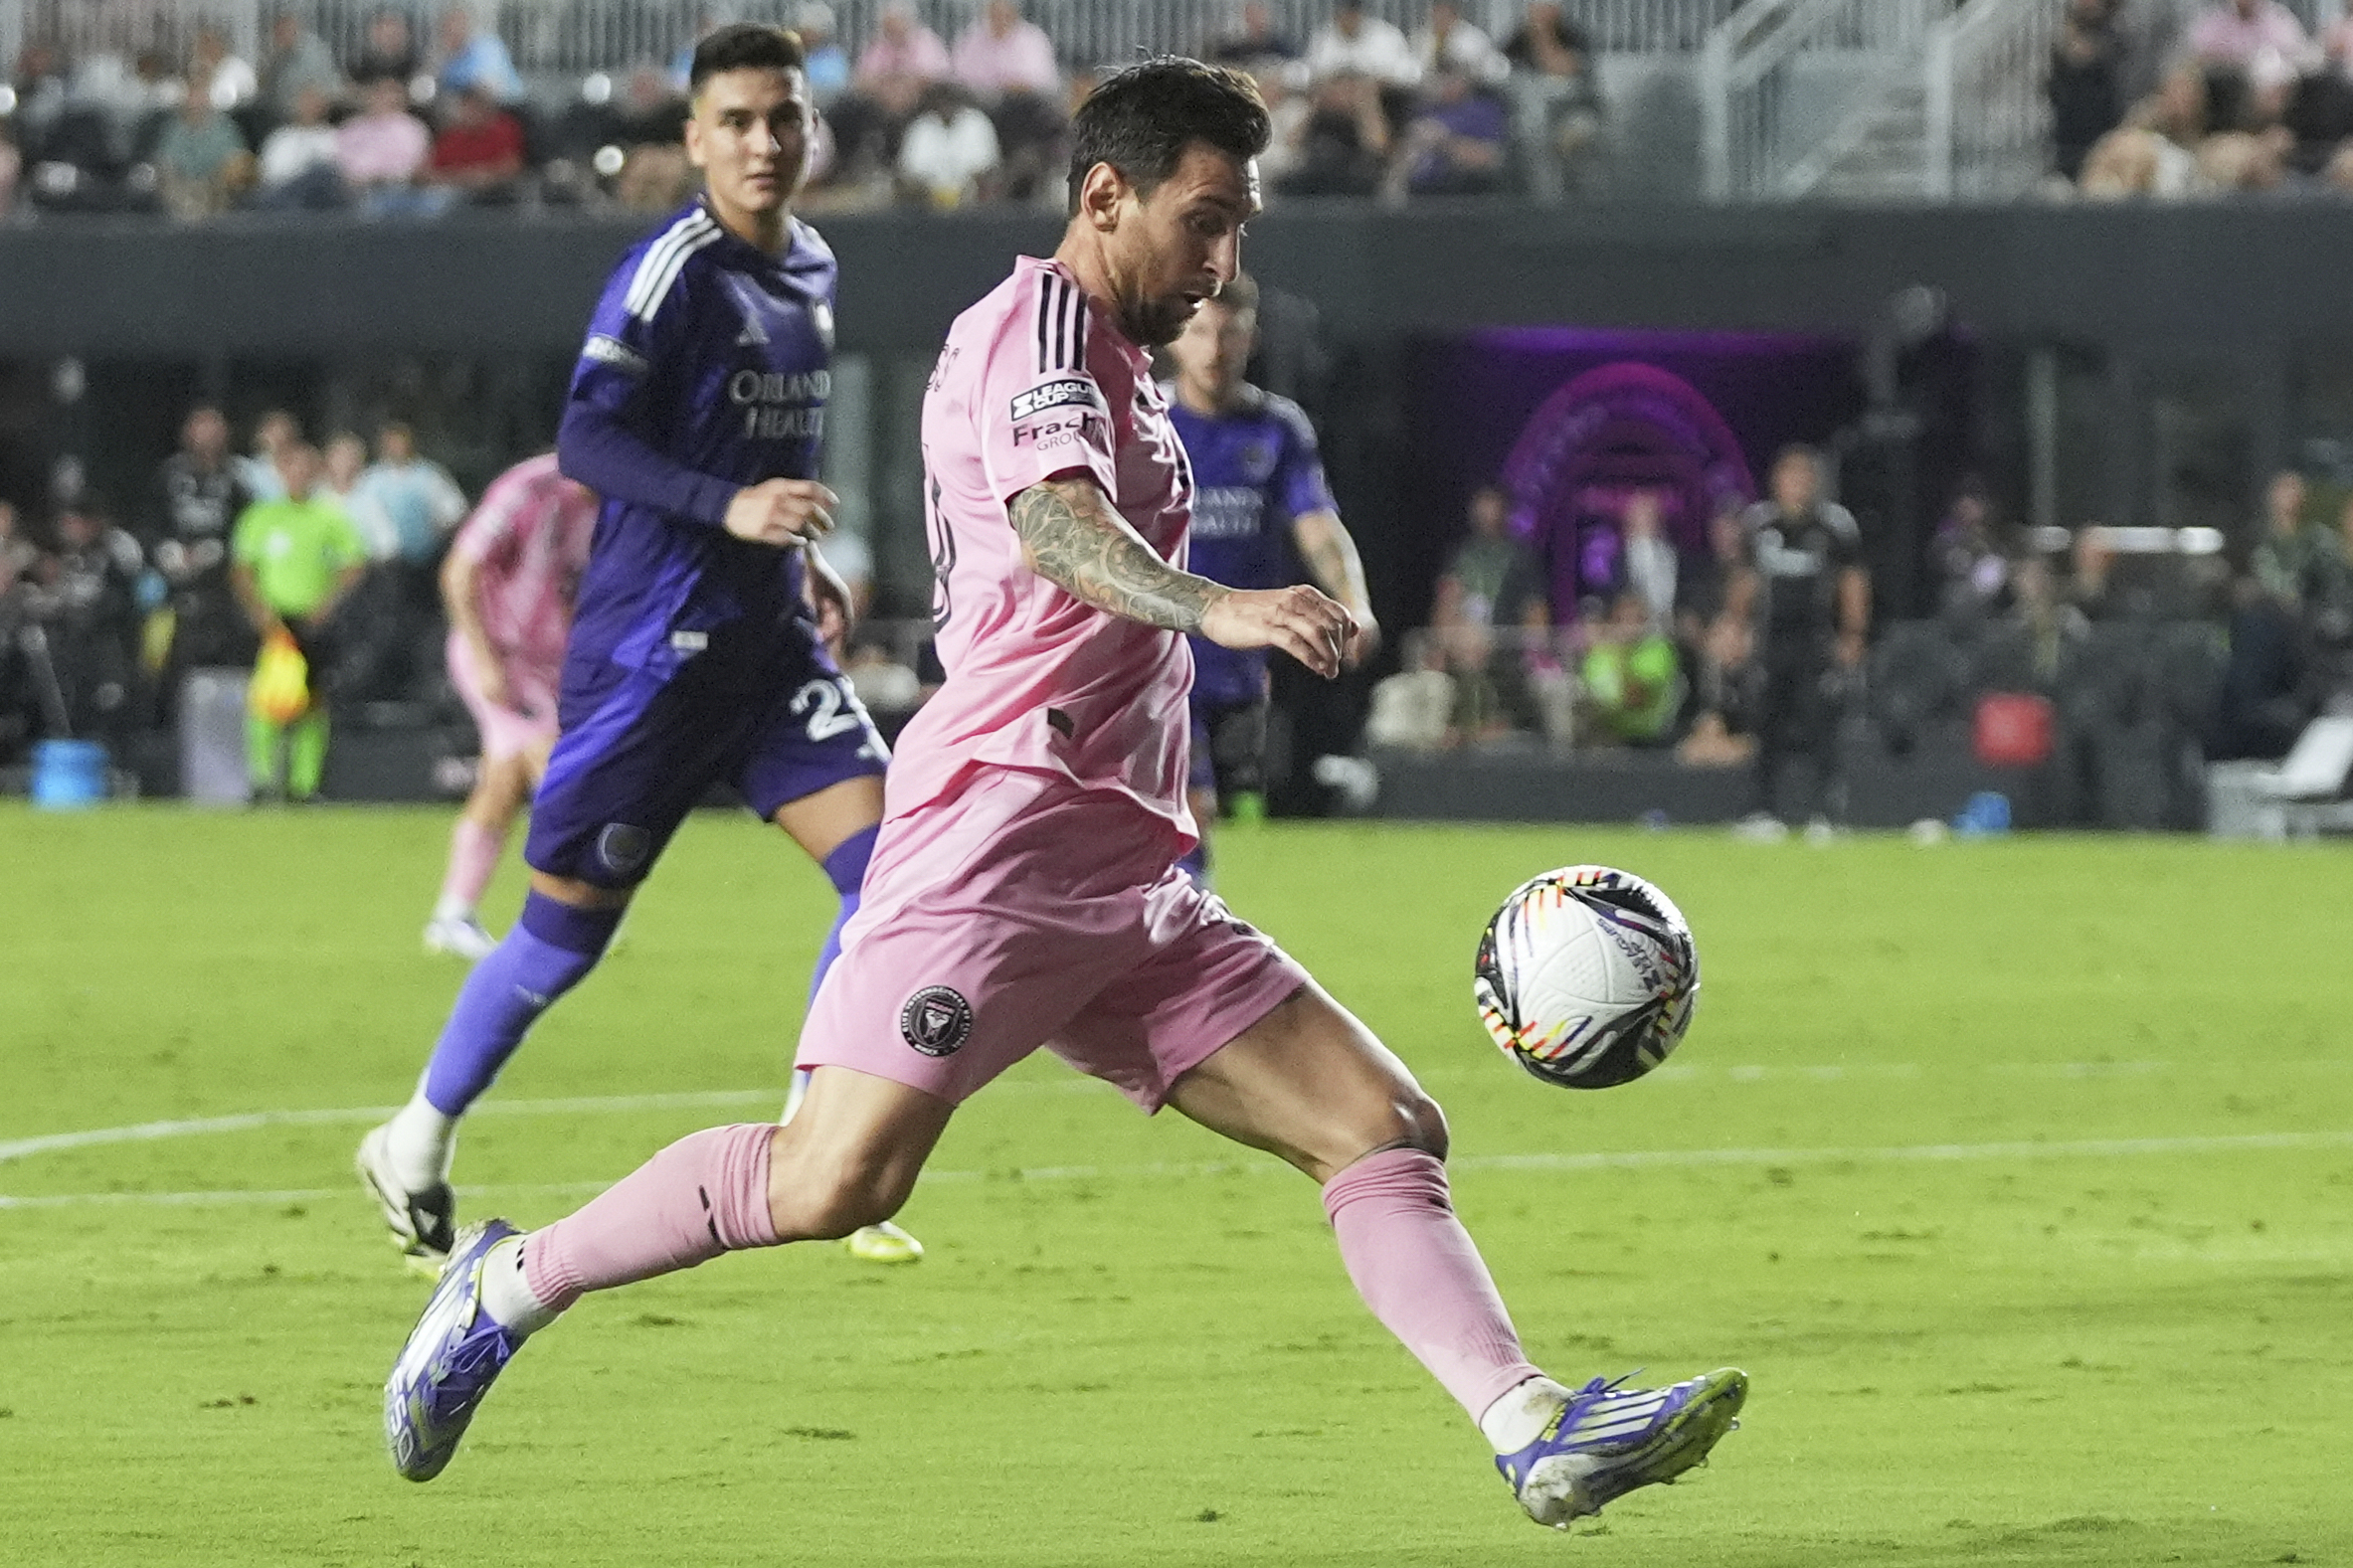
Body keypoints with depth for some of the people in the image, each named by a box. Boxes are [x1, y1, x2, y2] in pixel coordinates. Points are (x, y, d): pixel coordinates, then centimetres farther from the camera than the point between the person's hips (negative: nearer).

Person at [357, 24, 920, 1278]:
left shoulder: (810, 274, 12)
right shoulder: (671, 272, -13)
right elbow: (586, 439, -21)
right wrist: (728, 506, -32)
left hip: (768, 645, 7)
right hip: (647, 647, -7)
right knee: (567, 930, 1)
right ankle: (415, 1147, 22)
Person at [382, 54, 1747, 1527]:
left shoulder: (1114, 363, 25)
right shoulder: (1037, 328, -5)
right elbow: (1057, 530, -26)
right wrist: (1218, 608, -43)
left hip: (1129, 882, 10)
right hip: (1003, 833, -10)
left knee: (1388, 1129, -2)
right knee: (837, 1180, -18)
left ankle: (1537, 1433, -12)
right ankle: (511, 1283, 0)